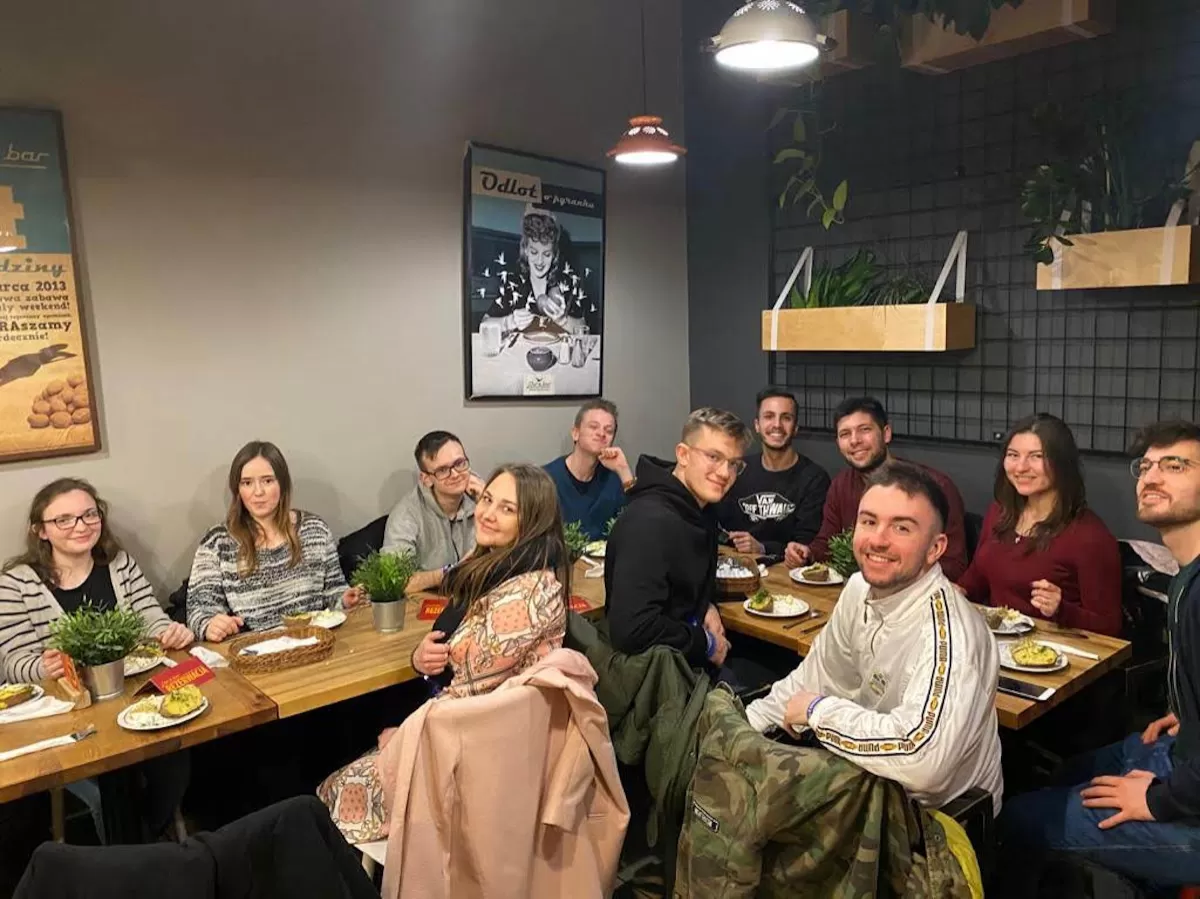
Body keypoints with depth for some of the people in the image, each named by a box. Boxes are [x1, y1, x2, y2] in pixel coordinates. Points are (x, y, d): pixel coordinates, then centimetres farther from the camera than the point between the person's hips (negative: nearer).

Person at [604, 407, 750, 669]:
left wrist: (707, 606, 1)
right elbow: (632, 630, -32)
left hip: (691, 660, 9)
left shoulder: (703, 508, 5)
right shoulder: (650, 522, -25)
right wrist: (706, 642, -17)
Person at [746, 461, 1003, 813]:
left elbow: (921, 758, -45)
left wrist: (818, 711, -29)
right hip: (875, 783, 7)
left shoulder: (945, 629, -32)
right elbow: (816, 677, 9)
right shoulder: (860, 588, -6)